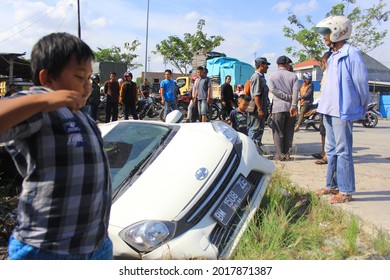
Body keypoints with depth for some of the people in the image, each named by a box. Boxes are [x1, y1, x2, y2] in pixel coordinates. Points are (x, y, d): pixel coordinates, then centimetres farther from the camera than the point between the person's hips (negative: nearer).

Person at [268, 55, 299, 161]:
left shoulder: (272, 76, 5)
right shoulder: (293, 76, 6)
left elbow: (273, 90, -9)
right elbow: (295, 91, -7)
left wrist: (287, 97, -8)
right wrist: (293, 106, -14)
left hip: (278, 108, -1)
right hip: (291, 107, 2)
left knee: (278, 132, 3)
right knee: (289, 132, 10)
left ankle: (279, 154, 1)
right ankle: (287, 154, 12)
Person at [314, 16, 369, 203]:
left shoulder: (351, 54, -11)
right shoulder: (333, 57, 16)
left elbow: (361, 83, -9)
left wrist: (362, 109, -2)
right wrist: (324, 106, 19)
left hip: (343, 112, -9)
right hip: (329, 111, 9)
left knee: (343, 150, -5)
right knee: (331, 150, 14)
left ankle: (346, 191, 3)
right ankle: (333, 185, 25)